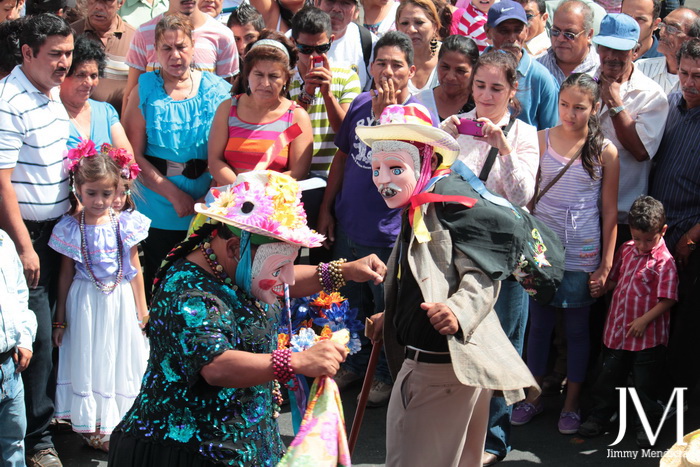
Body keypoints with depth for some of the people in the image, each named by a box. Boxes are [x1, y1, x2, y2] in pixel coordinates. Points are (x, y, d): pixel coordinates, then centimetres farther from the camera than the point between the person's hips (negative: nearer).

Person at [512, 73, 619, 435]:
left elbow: (609, 211, -1)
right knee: (539, 324, 11)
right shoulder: (541, 140, 0)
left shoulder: (605, 151, -4)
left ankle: (571, 404, 22)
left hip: (582, 255, -1)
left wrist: (606, 264, -3)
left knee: (577, 329, 9)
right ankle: (533, 396, 26)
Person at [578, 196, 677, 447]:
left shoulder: (665, 262, -15)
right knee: (609, 376, 17)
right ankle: (599, 415, 32)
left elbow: (666, 299, -17)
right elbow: (613, 279, 17)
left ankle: (646, 425, 22)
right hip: (616, 330, 6)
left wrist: (644, 320, -23)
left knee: (646, 384, 7)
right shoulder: (626, 250, 4)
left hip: (647, 336, -6)